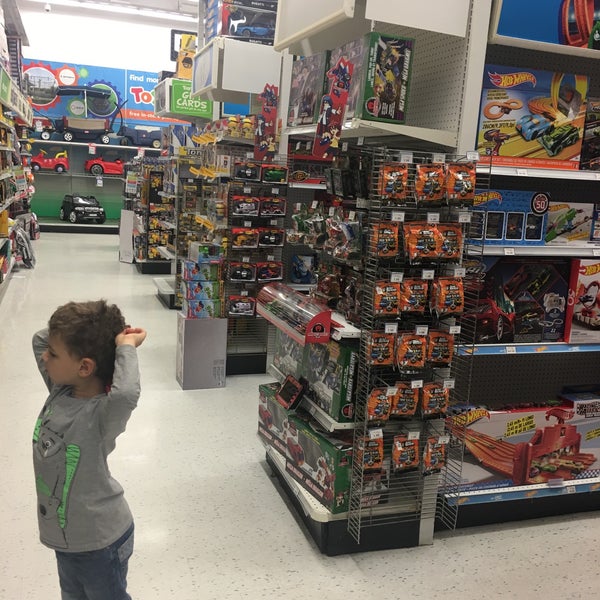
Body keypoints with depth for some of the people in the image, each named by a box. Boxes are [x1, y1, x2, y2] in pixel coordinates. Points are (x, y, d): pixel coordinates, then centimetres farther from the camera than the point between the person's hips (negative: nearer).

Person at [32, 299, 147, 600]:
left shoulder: (102, 414, -32)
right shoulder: (60, 391, -10)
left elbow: (126, 394, -56)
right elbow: (39, 338, 0)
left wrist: (125, 346, -41)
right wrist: (86, 332, -15)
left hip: (100, 543, -7)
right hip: (65, 534, 7)